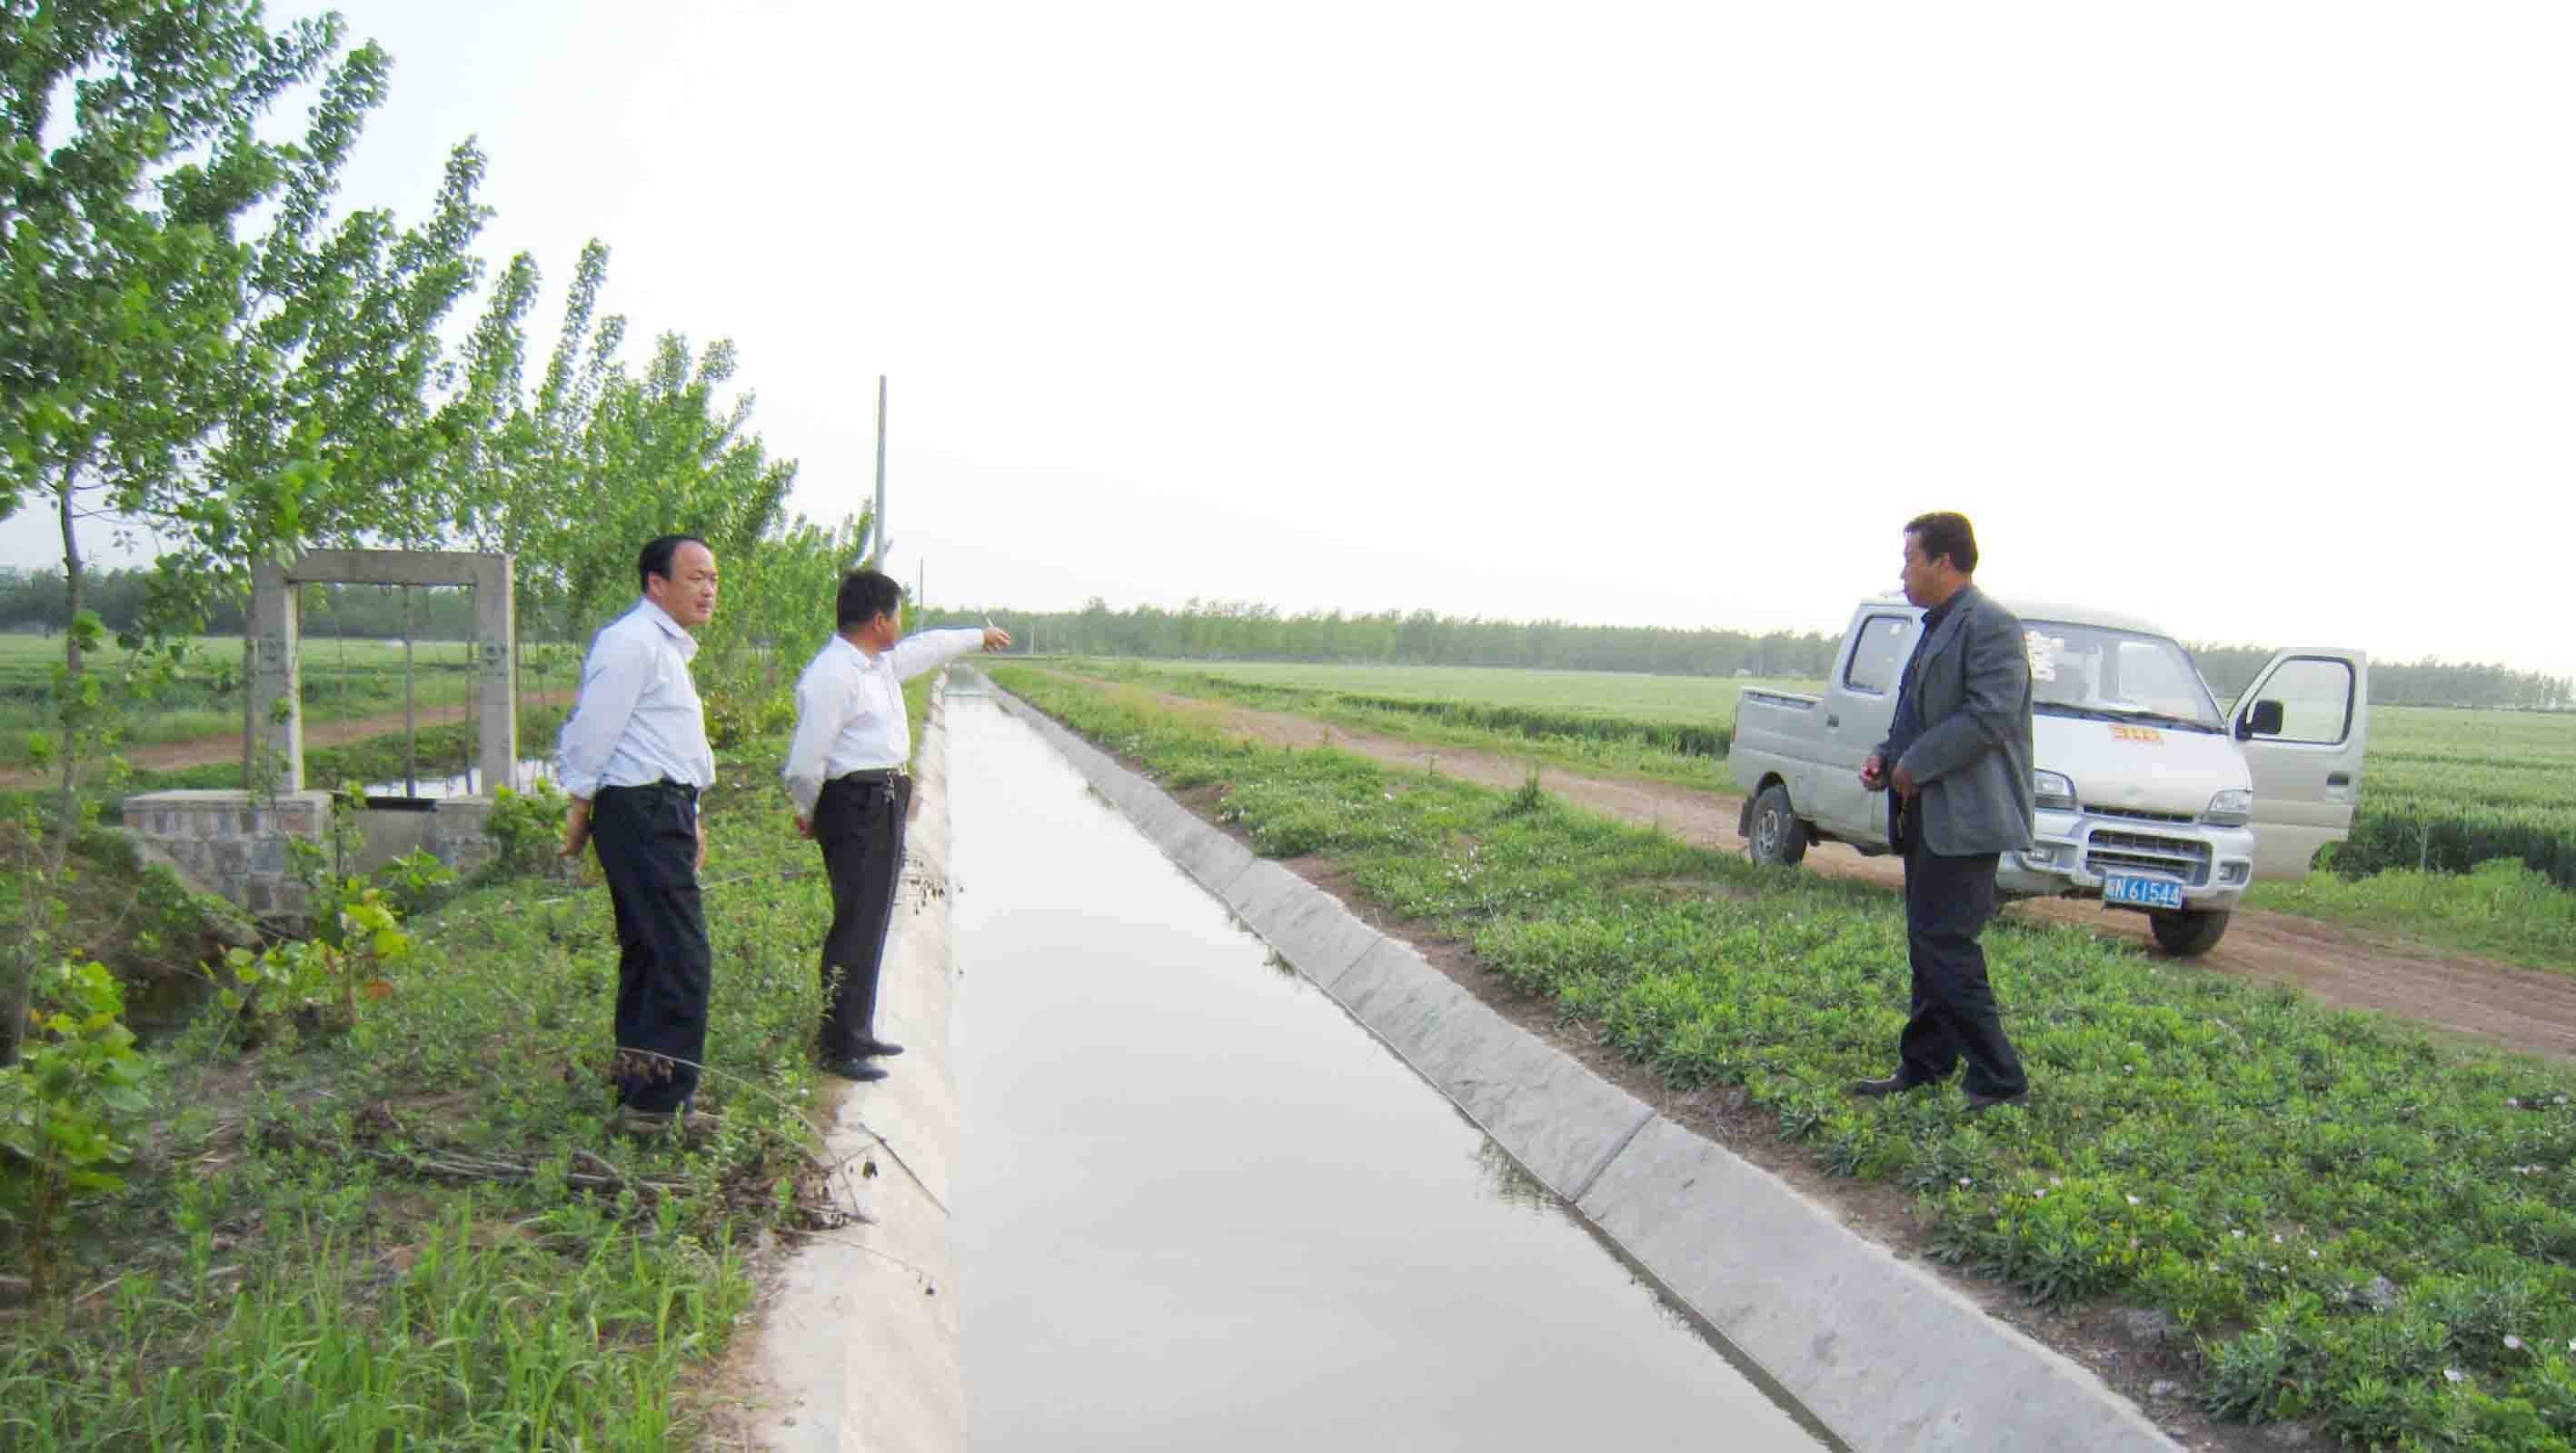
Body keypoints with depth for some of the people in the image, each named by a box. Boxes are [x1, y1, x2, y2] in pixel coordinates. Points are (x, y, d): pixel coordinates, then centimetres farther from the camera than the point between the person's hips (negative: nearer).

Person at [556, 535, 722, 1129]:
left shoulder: (667, 647, 21)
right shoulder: (631, 642, -12)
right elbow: (592, 732, -13)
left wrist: (691, 822, 26)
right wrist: (580, 809, -9)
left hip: (663, 813, 11)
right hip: (641, 812, -11)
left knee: (647, 950, 16)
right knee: (682, 958, -12)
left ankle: (640, 1085, 26)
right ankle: (659, 1098, -7)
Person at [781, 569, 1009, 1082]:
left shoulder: (882, 663, 11)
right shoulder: (831, 675, -18)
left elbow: (927, 647, 32)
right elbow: (805, 761, -18)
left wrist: (979, 636, 47)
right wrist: (810, 811, -2)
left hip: (885, 806, 10)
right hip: (855, 806, -10)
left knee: (873, 923, 16)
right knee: (856, 926, -7)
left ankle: (859, 1033, 28)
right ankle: (839, 1048, 1)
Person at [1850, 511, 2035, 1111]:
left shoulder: (1990, 625, -13)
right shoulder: (1936, 627, 18)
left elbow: (1990, 716, -22)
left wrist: (1914, 765, -17)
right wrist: (1886, 755, 8)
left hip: (1964, 819, -10)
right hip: (1926, 816, 10)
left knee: (1946, 947, -10)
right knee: (1929, 945, 14)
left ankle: (1999, 1081, -2)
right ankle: (1922, 1067, 23)